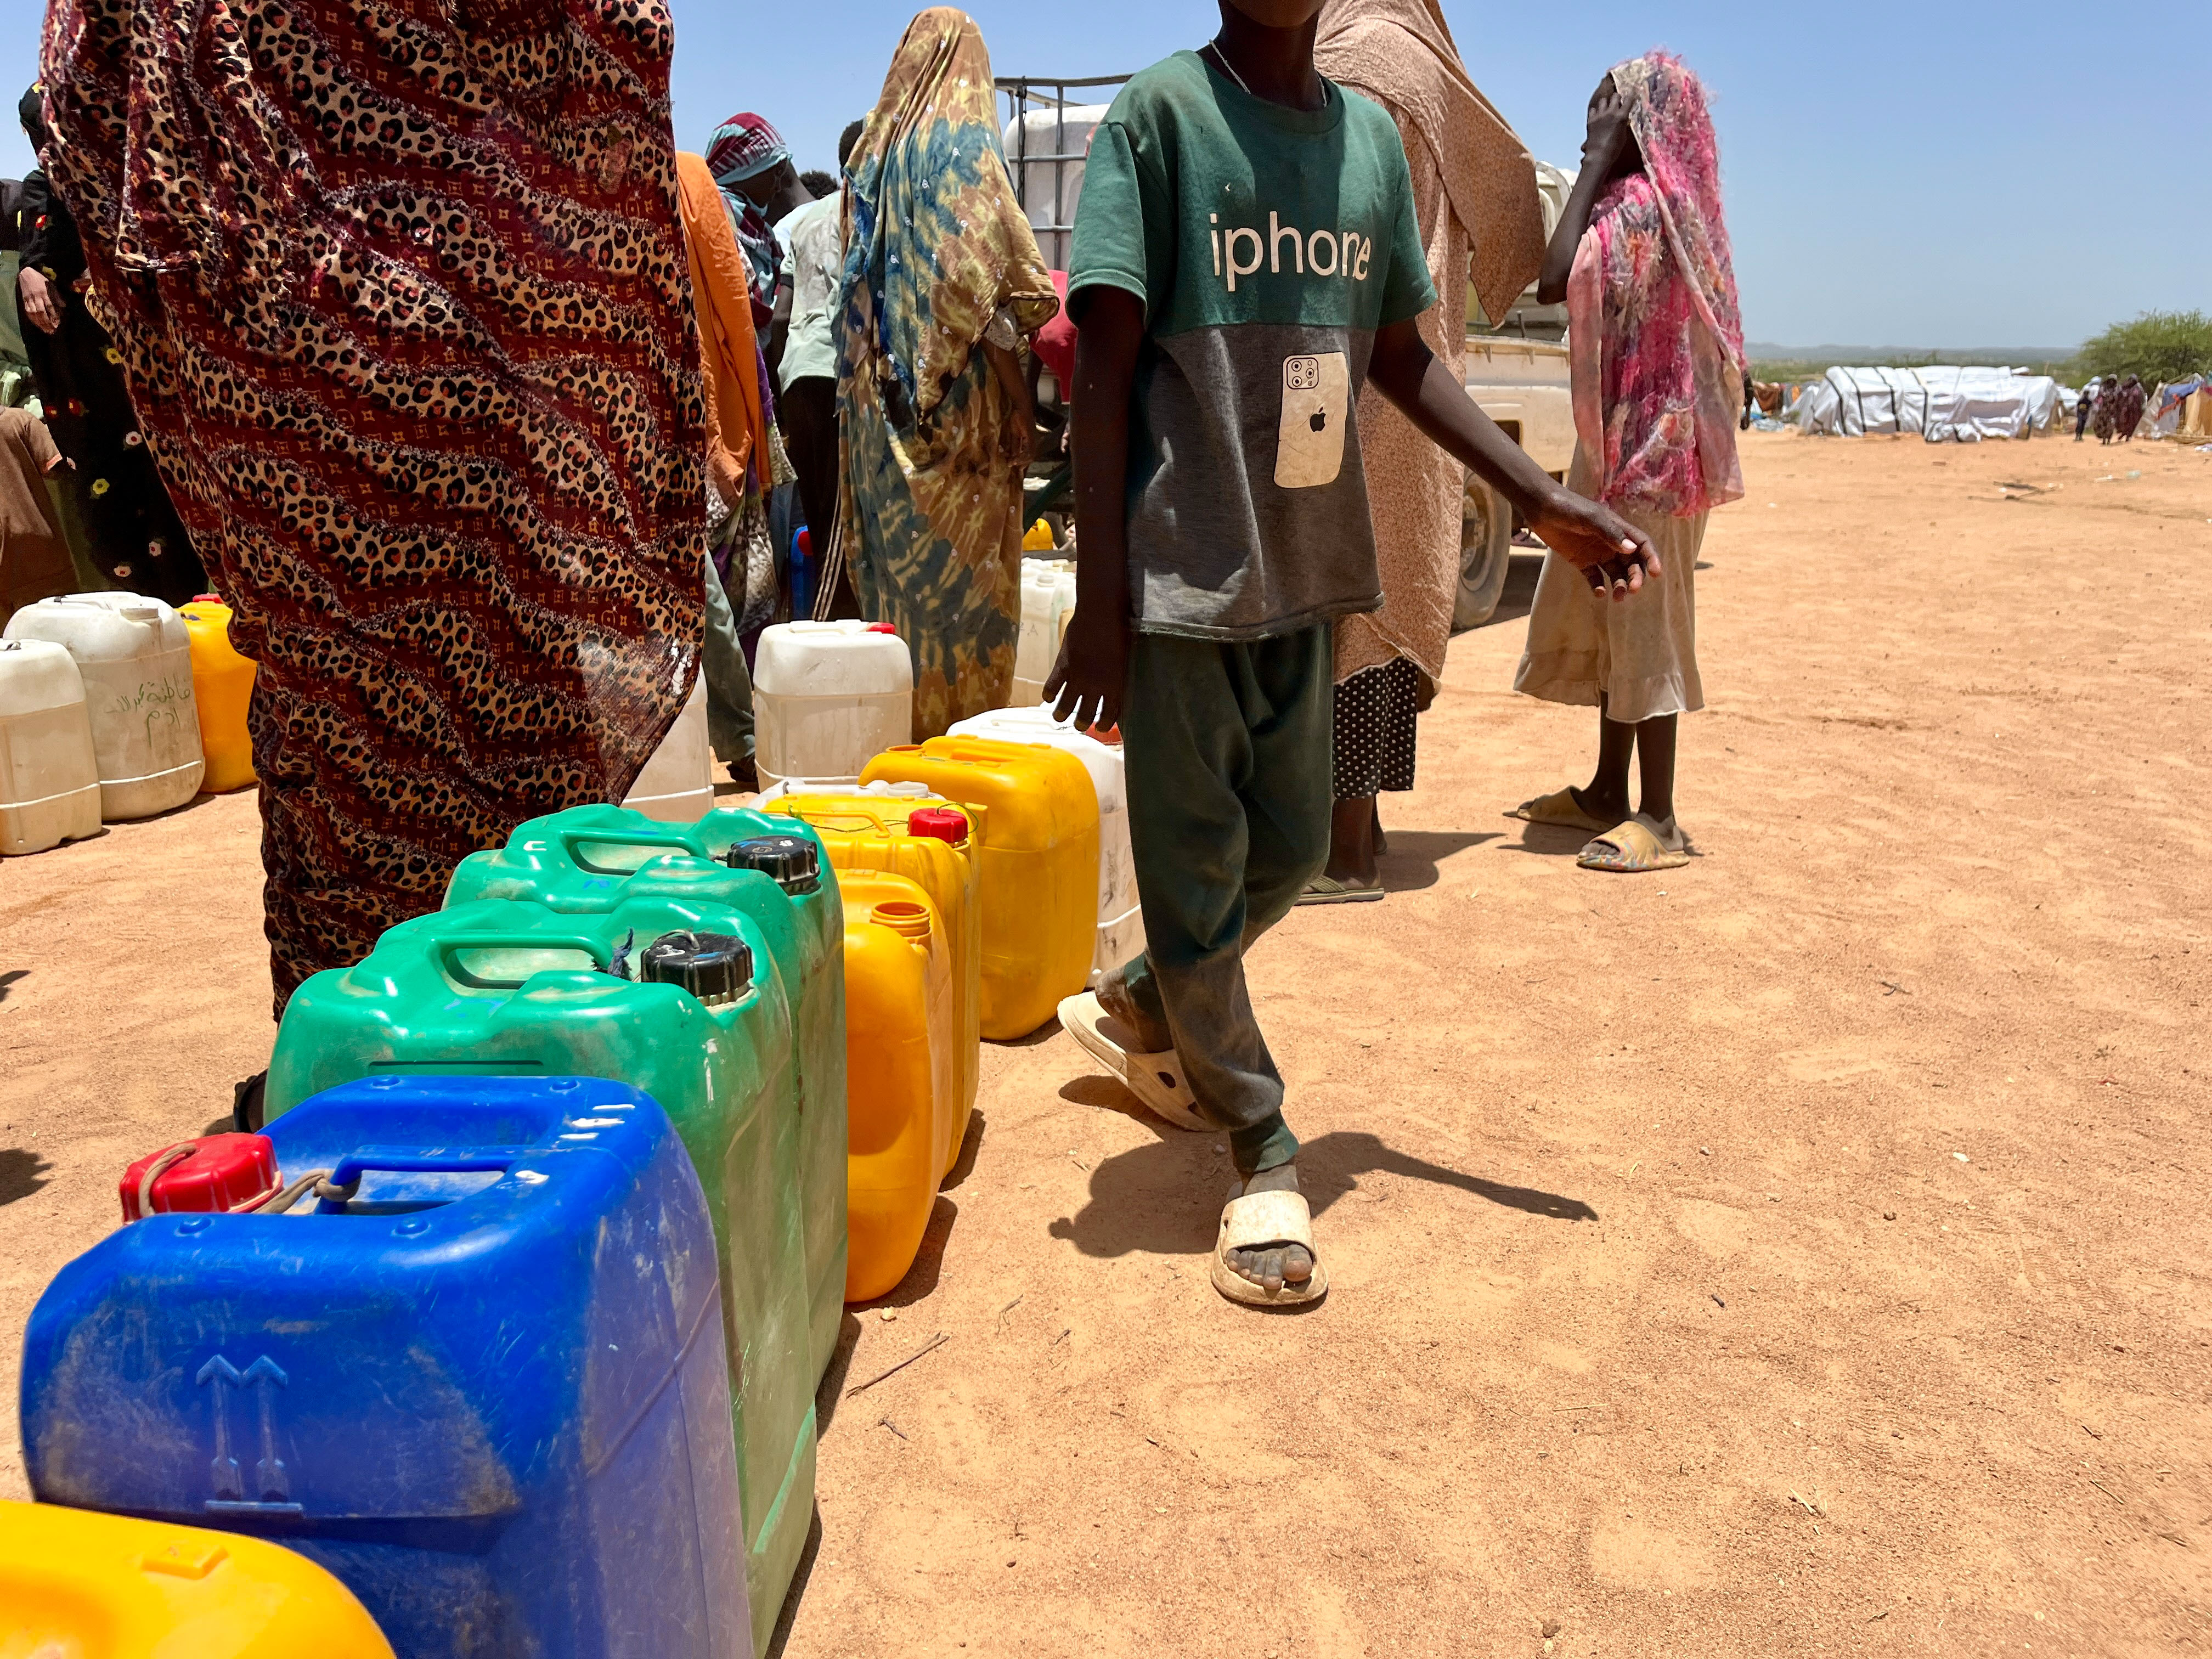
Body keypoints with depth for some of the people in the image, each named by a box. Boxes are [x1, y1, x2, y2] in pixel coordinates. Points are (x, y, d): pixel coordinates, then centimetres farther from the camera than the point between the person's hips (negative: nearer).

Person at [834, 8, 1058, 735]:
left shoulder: (873, 148, 12)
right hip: (956, 395, -6)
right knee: (964, 563, -1)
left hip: (878, 392, 7)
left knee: (895, 561, 11)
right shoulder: (965, 142, -7)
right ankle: (964, 722, 3)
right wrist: (1036, 304, 0)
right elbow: (998, 268, -17)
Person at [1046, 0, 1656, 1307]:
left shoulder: (1373, 136, 11)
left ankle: (1138, 1008, 39)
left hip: (1310, 564, 6)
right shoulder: (1160, 114, -5)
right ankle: (1263, 1148, 16)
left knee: (1292, 849, 14)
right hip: (1183, 565, -6)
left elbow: (1401, 357, 17)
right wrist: (1100, 596, -15)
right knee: (1198, 872, 2)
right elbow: (1106, 361, -10)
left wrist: (1544, 501, 10)